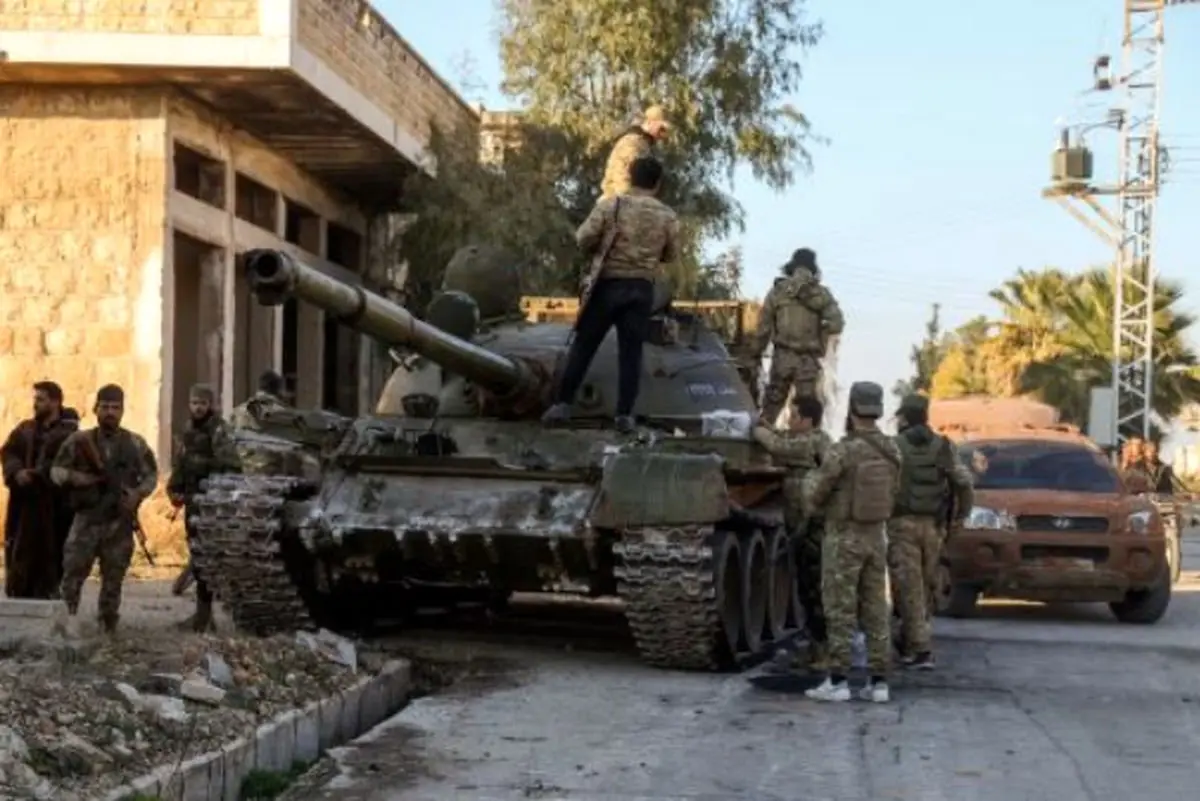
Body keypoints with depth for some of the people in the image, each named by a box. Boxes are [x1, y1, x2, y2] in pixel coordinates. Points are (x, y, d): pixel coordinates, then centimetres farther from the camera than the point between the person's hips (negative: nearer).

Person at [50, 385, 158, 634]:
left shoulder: (135, 444, 4)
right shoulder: (79, 441, 2)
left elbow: (152, 475, 10)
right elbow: (55, 471, 6)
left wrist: (139, 493, -9)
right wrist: (73, 477, -16)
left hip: (120, 523, 1)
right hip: (86, 518, -1)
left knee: (113, 581, 6)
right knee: (72, 574, -5)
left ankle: (107, 630, 14)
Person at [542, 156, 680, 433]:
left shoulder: (610, 206, -6)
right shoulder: (668, 217, 1)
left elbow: (583, 239, -8)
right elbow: (671, 255, 9)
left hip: (609, 285, -1)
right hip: (642, 288, 1)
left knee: (583, 345, 6)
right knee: (631, 352, 5)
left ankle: (562, 404, 3)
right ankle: (625, 413, 1)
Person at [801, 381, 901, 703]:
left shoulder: (842, 451, -19)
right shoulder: (891, 450, 2)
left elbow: (815, 493, -12)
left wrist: (811, 479, 13)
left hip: (843, 540, -6)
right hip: (875, 539, 6)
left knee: (840, 611, -1)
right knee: (875, 611, 8)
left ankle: (837, 682, -1)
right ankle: (879, 682, 7)